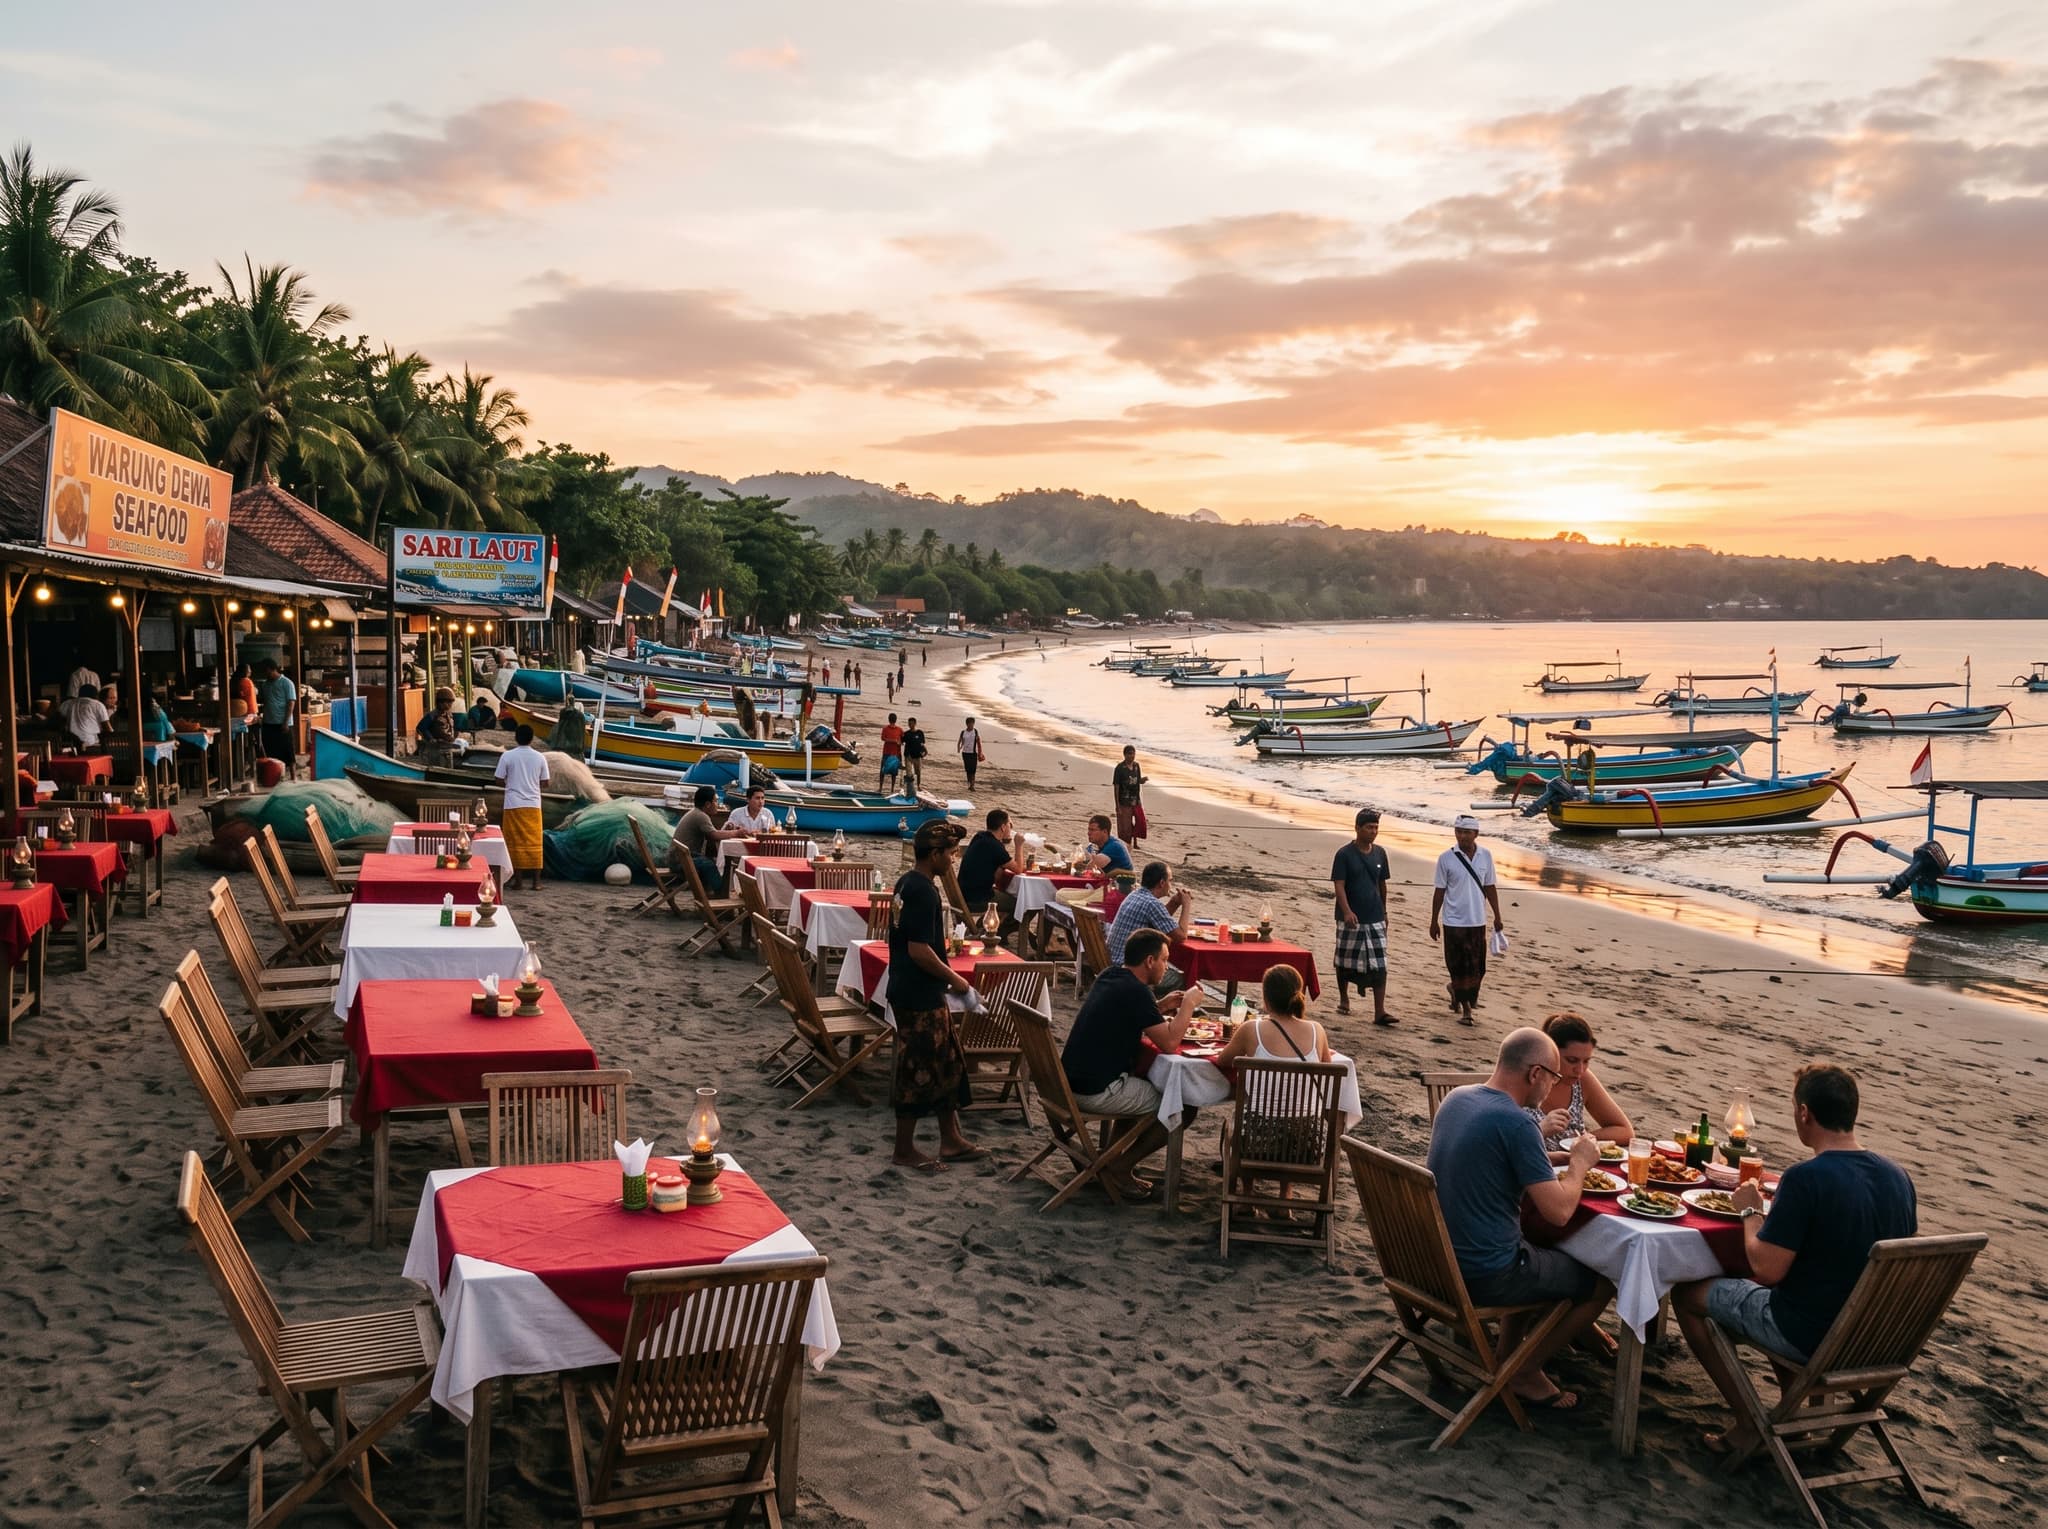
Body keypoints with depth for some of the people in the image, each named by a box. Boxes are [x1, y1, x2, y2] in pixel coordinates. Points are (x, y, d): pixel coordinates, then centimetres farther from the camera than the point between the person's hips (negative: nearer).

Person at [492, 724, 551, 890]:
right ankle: (536, 880, 4)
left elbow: (500, 779, -1)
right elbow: (545, 783, 4)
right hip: (533, 804, 1)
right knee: (534, 843, 5)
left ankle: (516, 879, 5)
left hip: (513, 805, -1)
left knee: (514, 842, 5)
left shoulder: (507, 756, -4)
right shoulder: (540, 757, 0)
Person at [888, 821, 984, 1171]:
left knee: (948, 1062, 16)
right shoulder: (924, 892, -22)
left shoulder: (908, 881, 9)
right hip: (919, 997, -10)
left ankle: (951, 1140, 25)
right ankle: (904, 1151, 11)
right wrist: (954, 978, -14)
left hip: (910, 988, 10)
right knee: (918, 1071, 0)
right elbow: (919, 950, -26)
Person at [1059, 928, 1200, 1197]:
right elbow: (1169, 1043, -18)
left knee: (1149, 1080, 30)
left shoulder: (1110, 977, 9)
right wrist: (1189, 1003, -5)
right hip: (1097, 1093, -10)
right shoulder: (1136, 991, -18)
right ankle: (1120, 1166, 3)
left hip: (1071, 1081, 10)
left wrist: (1160, 1006, 12)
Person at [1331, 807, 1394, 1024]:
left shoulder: (1380, 853, 7)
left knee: (1379, 965, -4)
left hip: (1375, 918, 3)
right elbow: (1339, 885, -14)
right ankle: (1344, 998, 32)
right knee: (1346, 960, 10)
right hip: (1351, 919, -3)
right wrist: (1347, 912, -27)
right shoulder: (1345, 854, -8)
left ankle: (1379, 1012, -6)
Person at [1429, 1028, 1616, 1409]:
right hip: (1484, 1277, -8)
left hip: (1439, 1259, 8)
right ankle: (1525, 1371, 17)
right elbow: (1558, 1212, -23)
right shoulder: (1516, 1123, -24)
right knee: (1605, 1281, 11)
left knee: (1537, 1252, 34)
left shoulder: (1455, 1098, 2)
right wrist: (1580, 1162, -5)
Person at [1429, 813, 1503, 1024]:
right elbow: (1439, 892, -2)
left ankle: (1455, 989, 35)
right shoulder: (1446, 858, -7)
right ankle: (1466, 1008, 11)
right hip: (1454, 922, -3)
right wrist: (1434, 921, 0)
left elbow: (1489, 888, 10)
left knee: (1477, 966, 8)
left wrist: (1497, 917, 9)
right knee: (1459, 965, 0)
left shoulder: (1485, 856, 2)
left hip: (1478, 921, 3)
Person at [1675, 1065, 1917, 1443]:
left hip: (1810, 1338, -7)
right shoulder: (1898, 1176, -3)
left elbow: (1766, 1270, -22)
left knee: (1687, 1294, 11)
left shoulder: (1805, 1178, -25)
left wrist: (1751, 1212, -5)